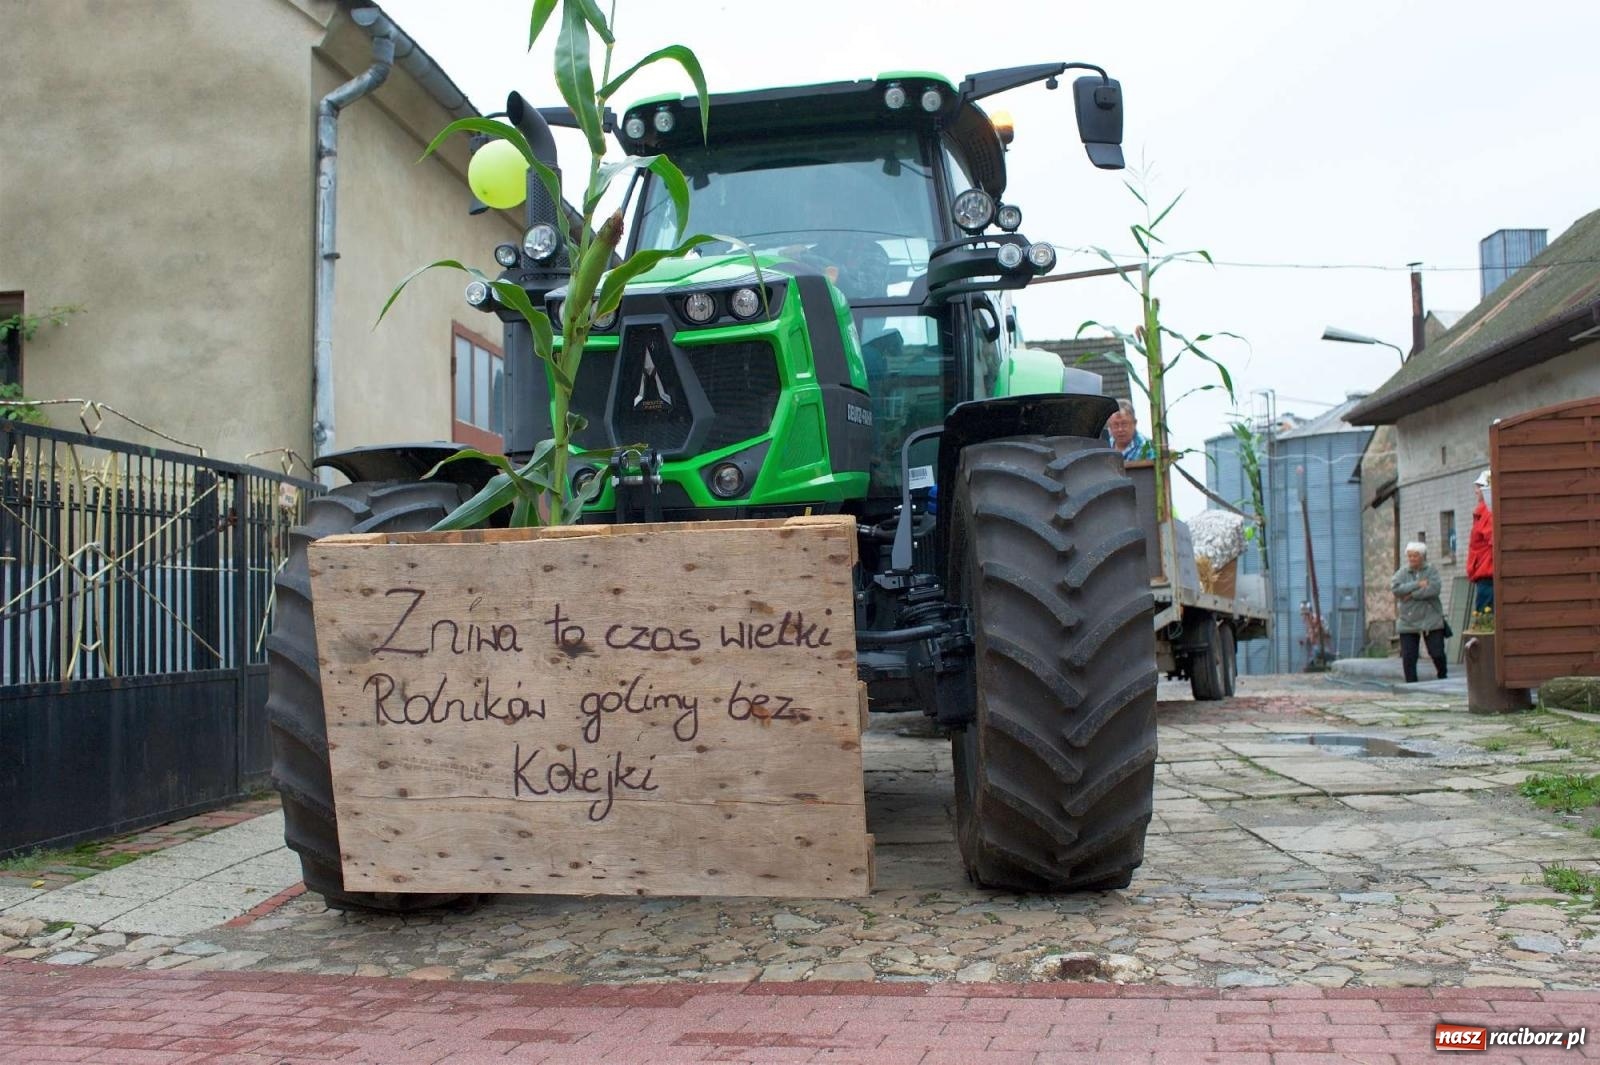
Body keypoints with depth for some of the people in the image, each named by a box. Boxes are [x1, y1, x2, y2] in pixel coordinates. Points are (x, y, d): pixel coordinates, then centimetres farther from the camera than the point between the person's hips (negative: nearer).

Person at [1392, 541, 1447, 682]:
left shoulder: (1431, 571, 2)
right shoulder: (1402, 573, 5)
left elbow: (1434, 589, -15)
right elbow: (1395, 588, -13)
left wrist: (1412, 594, -15)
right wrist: (1418, 584, -16)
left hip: (1431, 621, -1)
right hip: (1408, 622, 1)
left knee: (1437, 653, 3)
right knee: (1408, 657, -2)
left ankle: (1443, 678, 28)